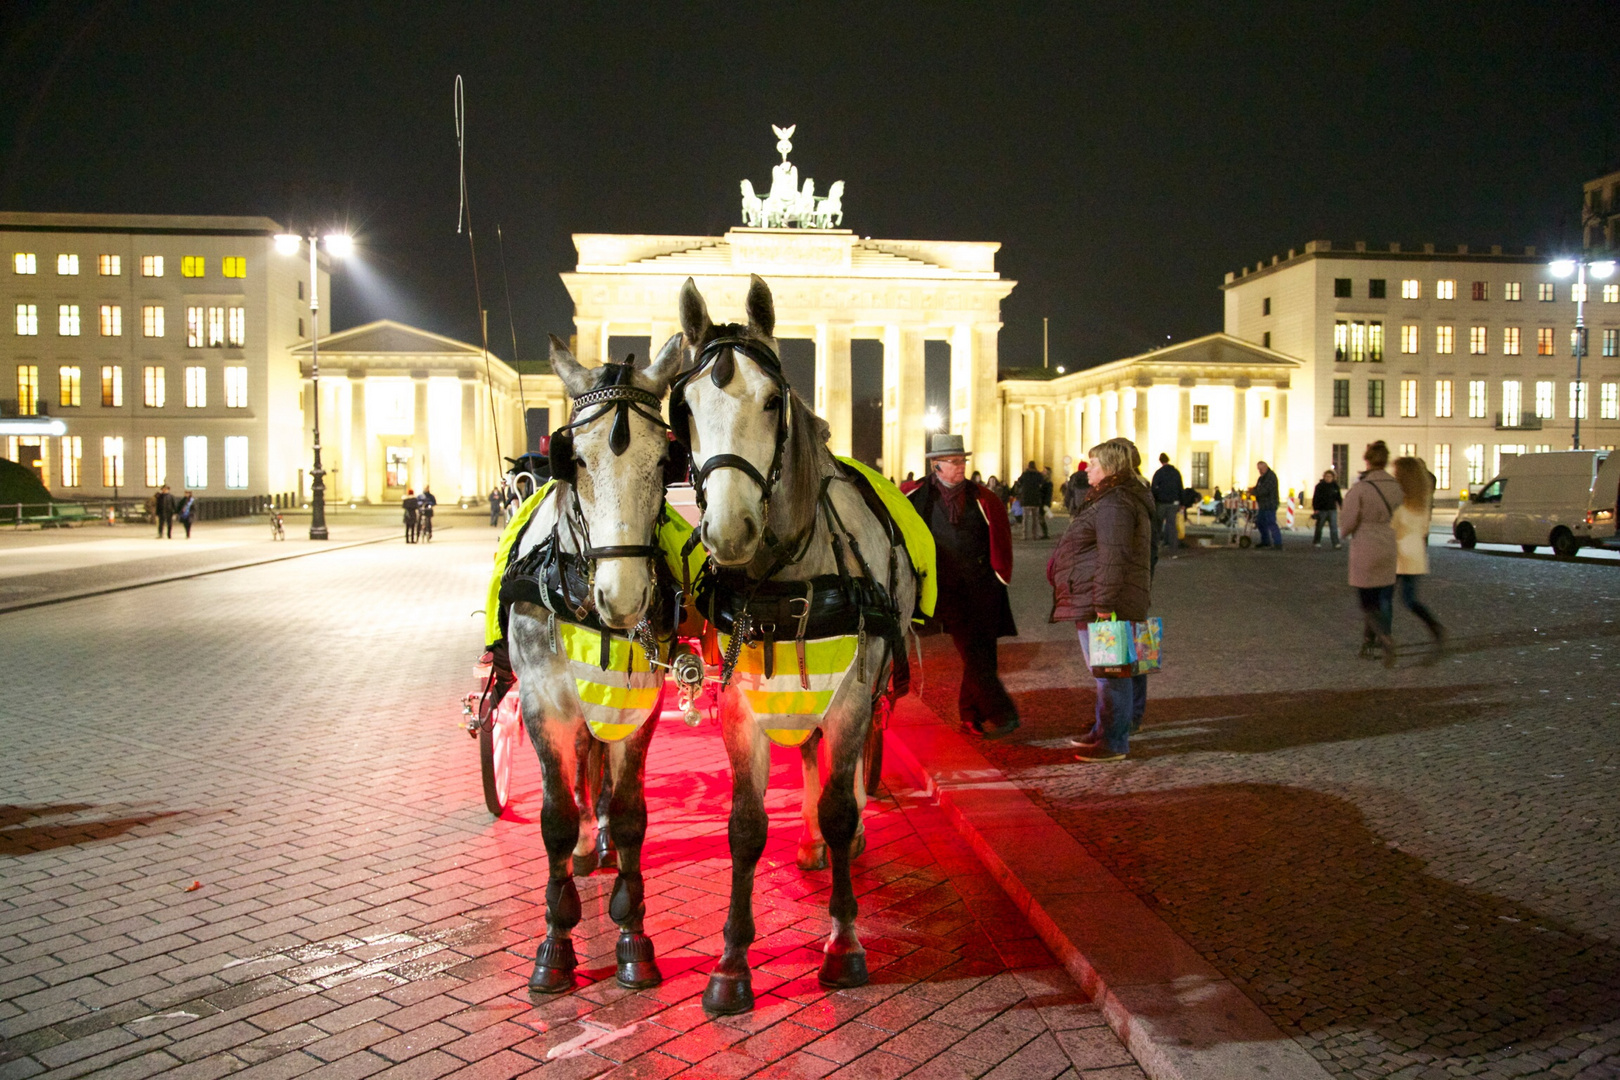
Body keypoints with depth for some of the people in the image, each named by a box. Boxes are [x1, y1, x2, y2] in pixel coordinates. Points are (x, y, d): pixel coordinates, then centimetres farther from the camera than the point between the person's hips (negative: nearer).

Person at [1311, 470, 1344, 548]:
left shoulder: (1335, 486, 6)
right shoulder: (1320, 486, -5)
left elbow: (1339, 498, 14)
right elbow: (1315, 498, -7)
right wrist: (1315, 509, -12)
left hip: (1332, 510, 2)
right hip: (1322, 510, -2)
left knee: (1334, 527, -6)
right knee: (1319, 526, 9)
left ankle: (1336, 544, -10)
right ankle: (1317, 541, 25)